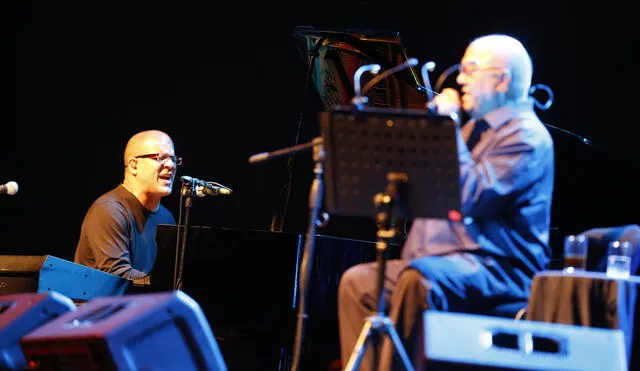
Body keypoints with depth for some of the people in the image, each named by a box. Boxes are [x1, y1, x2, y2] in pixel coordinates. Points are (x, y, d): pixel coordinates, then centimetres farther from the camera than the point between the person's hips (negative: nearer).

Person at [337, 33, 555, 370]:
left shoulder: (526, 136, -8)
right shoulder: (473, 127, 23)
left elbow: (471, 198, -21)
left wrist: (447, 127, -13)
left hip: (498, 267, -10)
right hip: (443, 259, 10)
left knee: (417, 280, -36)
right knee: (358, 281, -4)